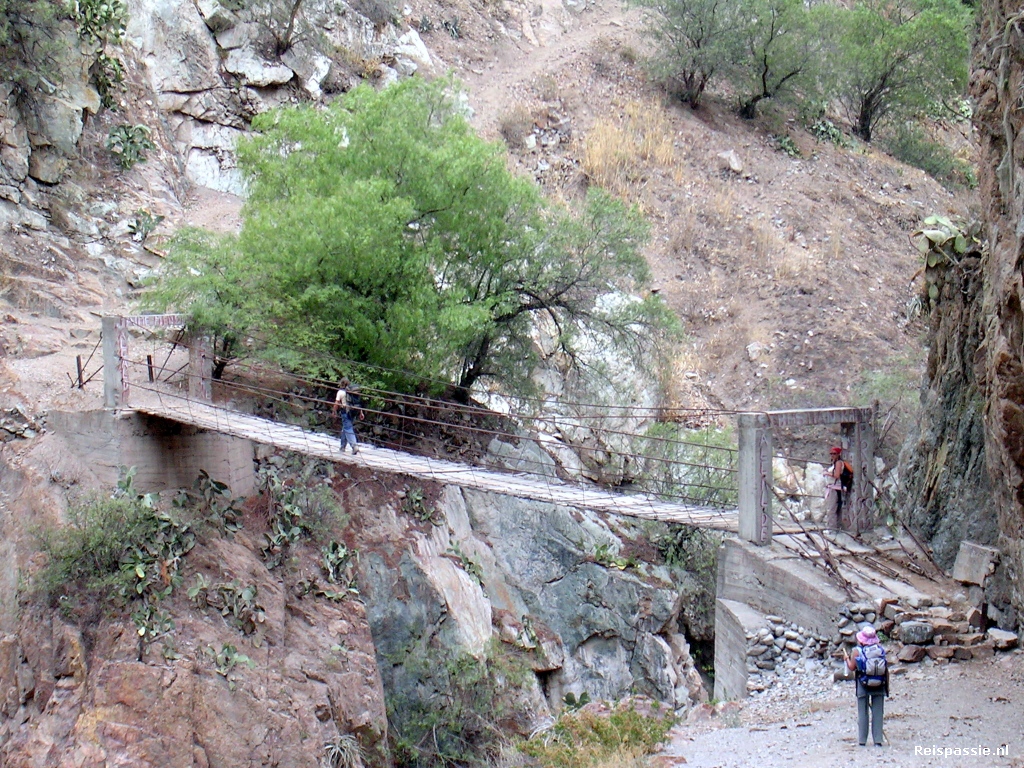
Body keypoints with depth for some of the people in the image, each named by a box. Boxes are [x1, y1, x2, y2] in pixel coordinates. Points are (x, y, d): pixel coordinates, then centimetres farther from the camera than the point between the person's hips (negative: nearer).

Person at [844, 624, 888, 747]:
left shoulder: (857, 651, -7)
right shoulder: (881, 649, 1)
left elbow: (852, 667, -6)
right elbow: (886, 670, 3)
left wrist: (847, 658, 13)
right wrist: (887, 686, 11)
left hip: (863, 686, -2)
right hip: (879, 686, 2)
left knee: (863, 713, 6)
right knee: (878, 712, 5)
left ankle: (862, 740, 7)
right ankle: (878, 740, 3)